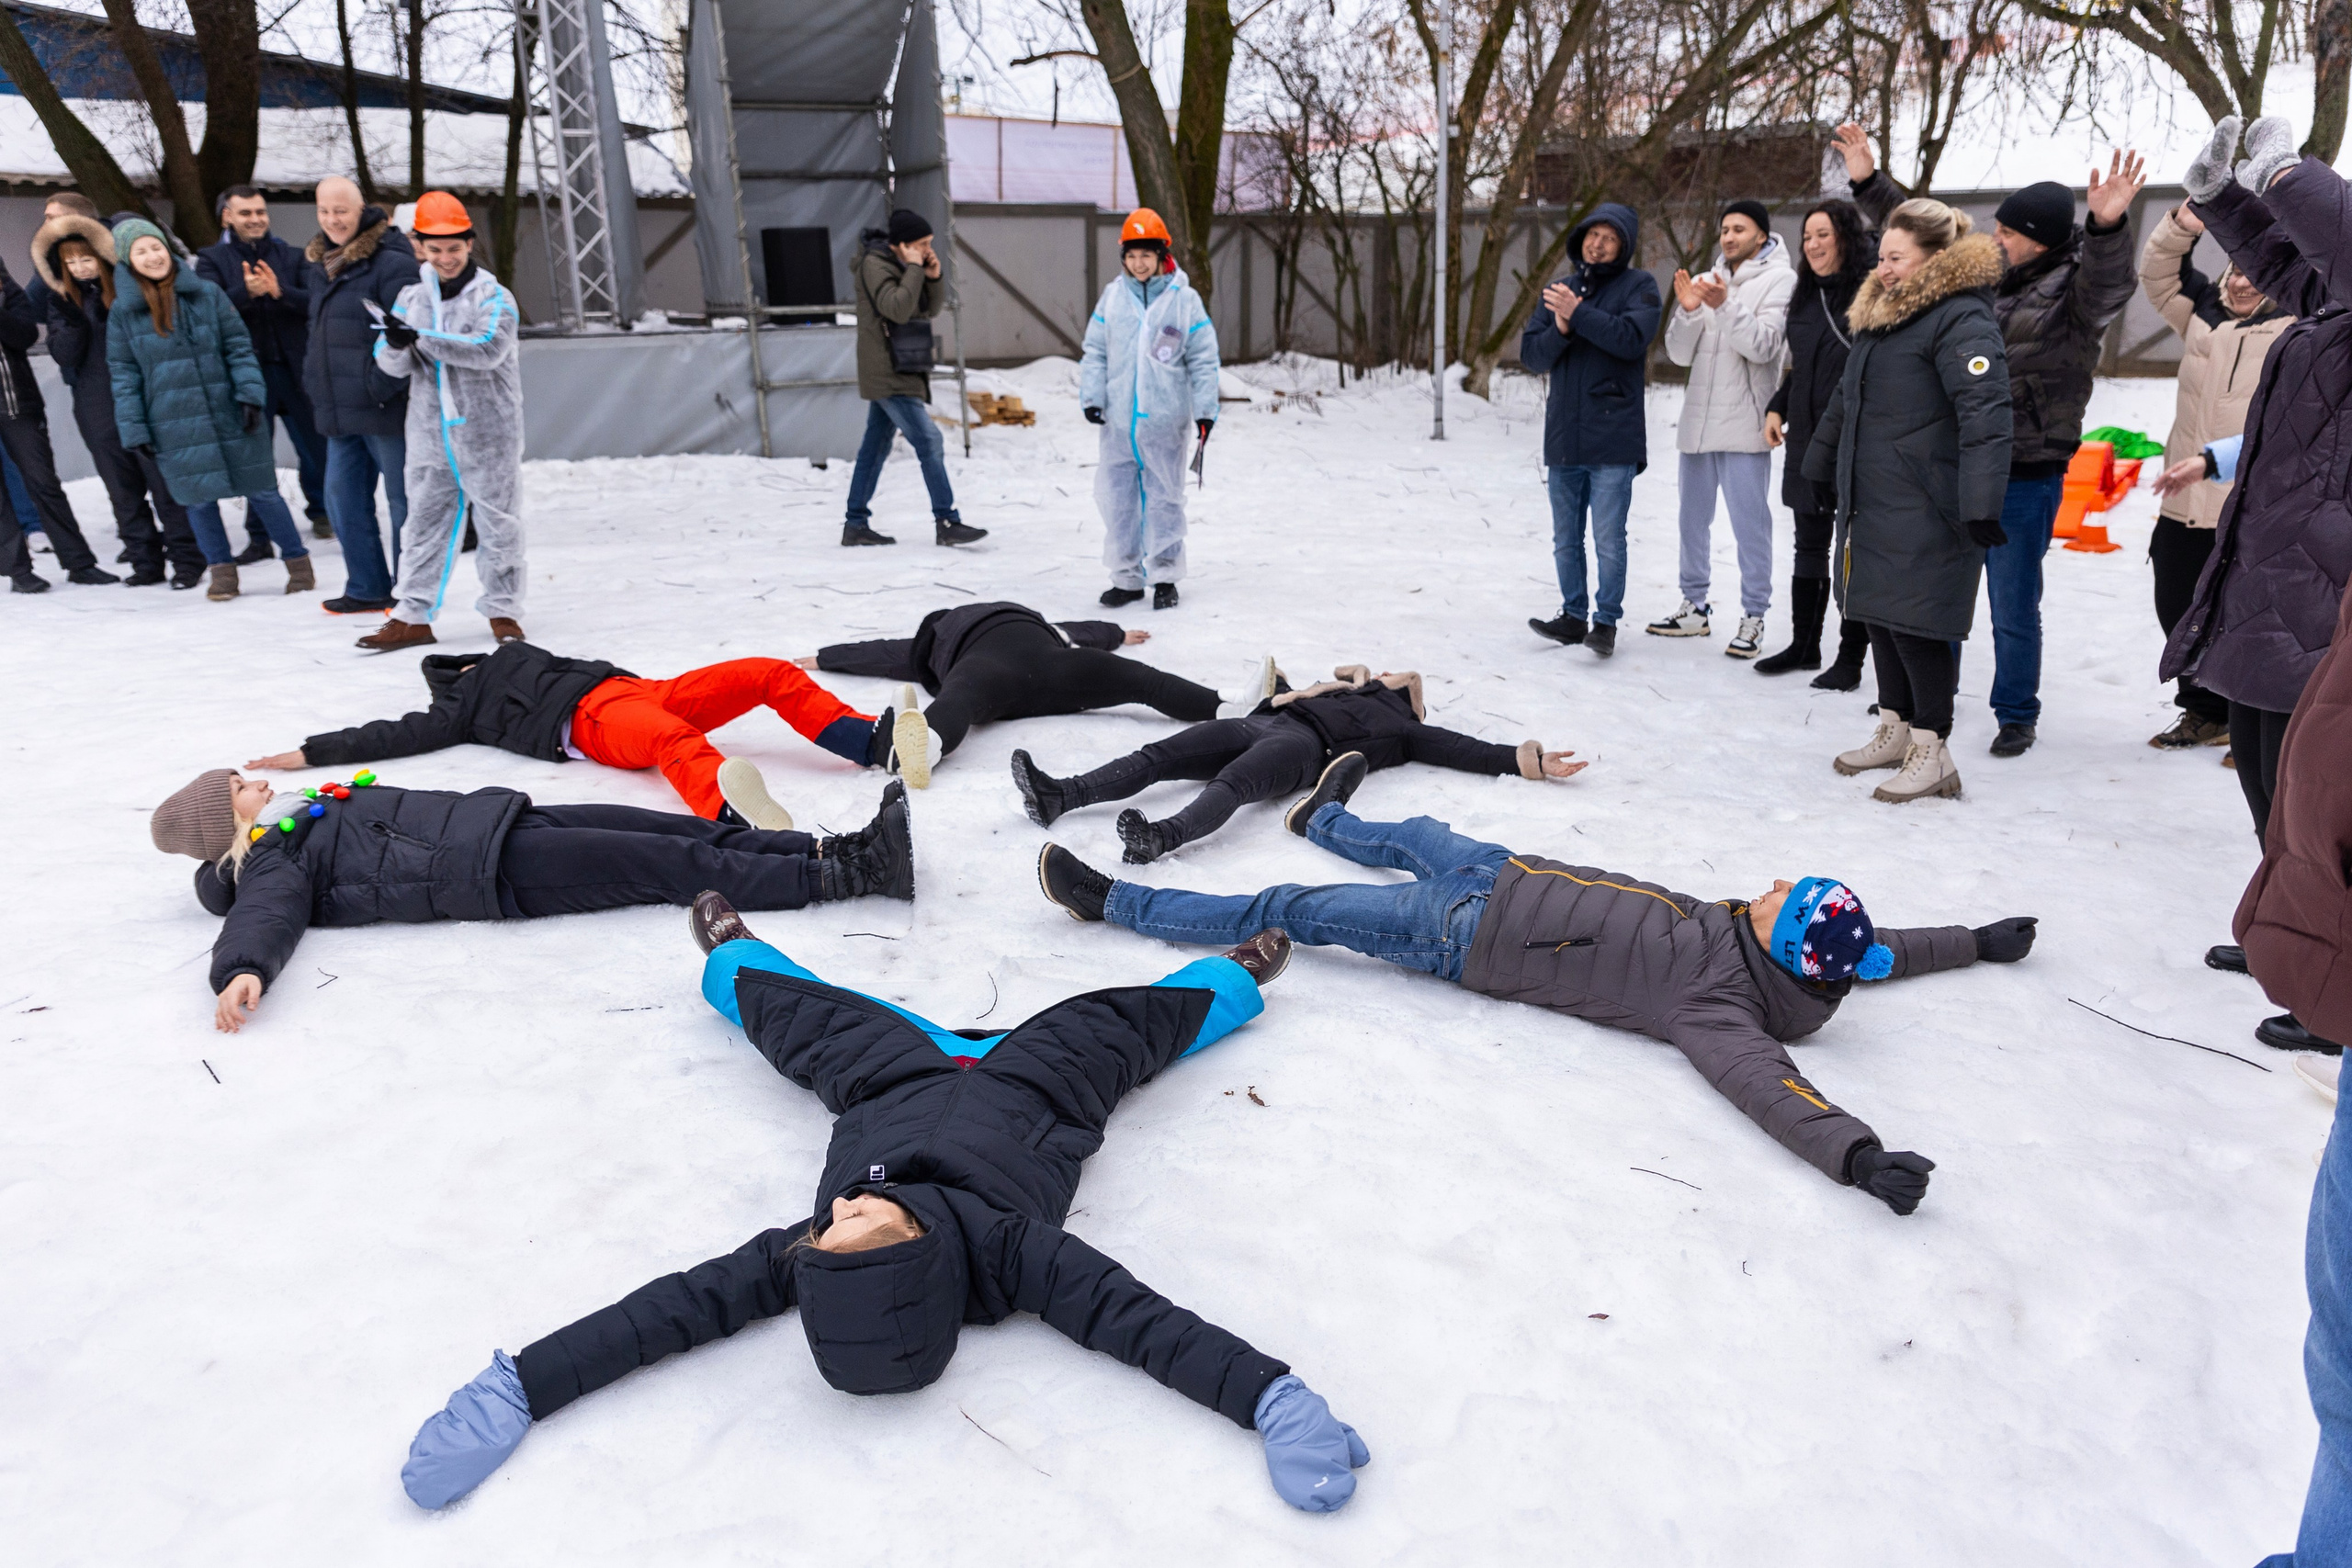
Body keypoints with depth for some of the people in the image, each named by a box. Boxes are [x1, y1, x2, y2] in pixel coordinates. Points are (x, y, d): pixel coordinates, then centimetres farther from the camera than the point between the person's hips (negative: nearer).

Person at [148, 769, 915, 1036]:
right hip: (497, 872, -9)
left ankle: (840, 849, -7)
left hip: (496, 819, 9)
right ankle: (849, 875, -18)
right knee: (674, 866, -16)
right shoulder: (272, 869, -1)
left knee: (680, 832, -4)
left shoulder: (303, 819, 25)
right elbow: (263, 920, -21)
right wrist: (242, 971, -41)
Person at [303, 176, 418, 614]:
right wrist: (314, 380, 20)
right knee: (343, 496, 12)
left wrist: (384, 384, -21)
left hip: (385, 408, -9)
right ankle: (367, 589, 21)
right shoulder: (321, 263, 17)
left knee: (402, 498, -1)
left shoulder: (391, 262, -12)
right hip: (340, 410, 9)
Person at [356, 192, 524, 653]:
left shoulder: (493, 296, -4)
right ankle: (412, 616, 13)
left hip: (487, 437, -4)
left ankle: (503, 610, 17)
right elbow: (392, 367, 6)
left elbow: (488, 350, -22)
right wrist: (396, 345, -18)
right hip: (430, 438, 4)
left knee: (498, 526, 4)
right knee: (424, 527, 7)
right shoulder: (411, 298, 10)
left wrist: (421, 337, -28)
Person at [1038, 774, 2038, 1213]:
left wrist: (1853, 1153, -59)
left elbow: (1761, 1079, -45)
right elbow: (1872, 954, 7)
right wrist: (1977, 941, 15)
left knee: (1295, 911, -1)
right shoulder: (1748, 940, -8)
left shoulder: (1715, 1004, -28)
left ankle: (1111, 902, 14)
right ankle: (1325, 819, 64)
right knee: (1416, 837, 30)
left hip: (1468, 935, -8)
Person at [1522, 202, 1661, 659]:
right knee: (1566, 540, 11)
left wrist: (1578, 314, -18)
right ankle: (1573, 616, 22)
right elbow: (1531, 355, 7)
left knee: (1608, 539, -6)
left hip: (1613, 439, -5)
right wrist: (1559, 331, -11)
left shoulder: (1639, 286, 1)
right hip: (1562, 437, 5)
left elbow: (1632, 338, -17)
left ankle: (1607, 622, 4)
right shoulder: (1560, 289, 14)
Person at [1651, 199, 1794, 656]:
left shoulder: (1779, 279, -3)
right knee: (1693, 519, 13)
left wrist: (1725, 306, -27)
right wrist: (1688, 311, -11)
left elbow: (1764, 347, -16)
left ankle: (1753, 618, 1)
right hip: (1698, 421, 6)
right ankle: (1694, 607, 25)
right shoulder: (1707, 282, 13)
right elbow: (1680, 353, 7)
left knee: (1750, 523, -6)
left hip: (1743, 426, -6)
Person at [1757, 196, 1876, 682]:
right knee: (1809, 545, 15)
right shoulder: (1807, 296, 12)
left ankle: (1851, 656, 10)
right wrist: (1777, 407, 10)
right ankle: (1804, 645, 26)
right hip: (1806, 440, 7)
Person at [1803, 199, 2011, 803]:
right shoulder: (1881, 310, 16)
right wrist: (1819, 467, 32)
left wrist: (1979, 506, -31)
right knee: (1882, 614, 15)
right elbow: (1845, 398, 28)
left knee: (1917, 623, -5)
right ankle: (1894, 731, 29)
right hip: (1870, 500, 9)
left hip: (1924, 513, -9)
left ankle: (1931, 752, 6)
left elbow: (1984, 413, -24)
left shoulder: (1961, 318, -14)